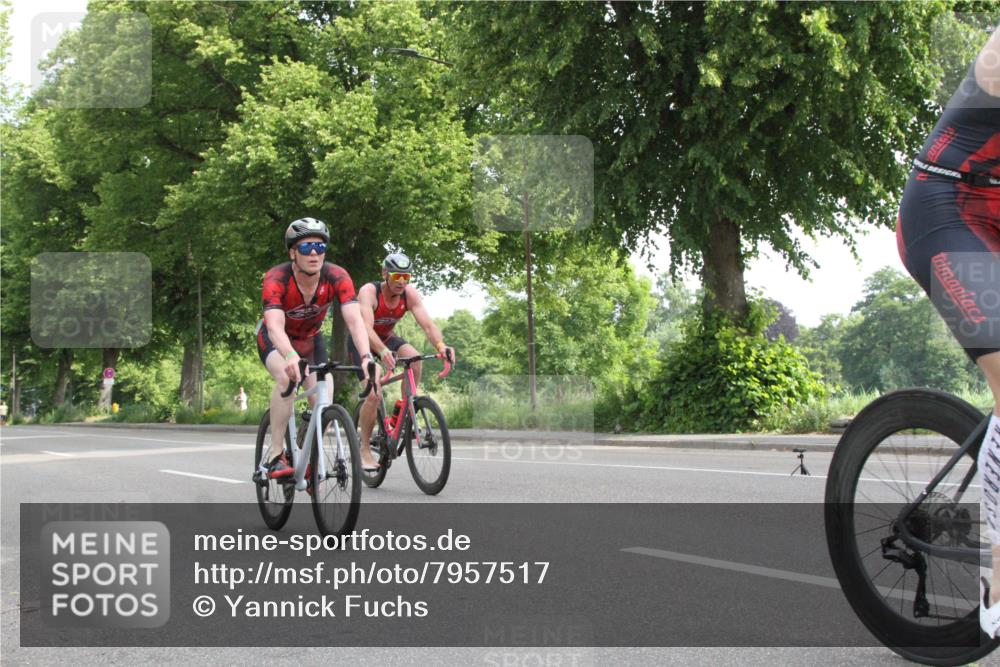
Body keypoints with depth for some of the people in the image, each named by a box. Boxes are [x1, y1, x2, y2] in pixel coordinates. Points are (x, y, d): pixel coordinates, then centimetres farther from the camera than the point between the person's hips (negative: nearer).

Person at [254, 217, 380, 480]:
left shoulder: (337, 277, -28)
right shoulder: (276, 279, -34)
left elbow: (355, 320, -38)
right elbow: (275, 326, -48)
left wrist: (366, 357, -56)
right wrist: (290, 356, -68)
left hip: (310, 339, 3)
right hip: (274, 340, -3)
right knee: (287, 377, -34)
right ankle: (274, 457, -25)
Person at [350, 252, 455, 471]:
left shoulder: (410, 293, -19)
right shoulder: (369, 291, -31)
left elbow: (427, 324, -27)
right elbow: (366, 328, -43)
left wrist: (441, 346, -47)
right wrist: (383, 352, -61)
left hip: (386, 337, 4)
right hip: (361, 340, -4)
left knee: (414, 359, -27)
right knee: (374, 395, -19)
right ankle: (364, 451, -5)